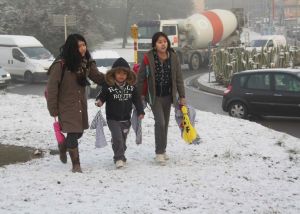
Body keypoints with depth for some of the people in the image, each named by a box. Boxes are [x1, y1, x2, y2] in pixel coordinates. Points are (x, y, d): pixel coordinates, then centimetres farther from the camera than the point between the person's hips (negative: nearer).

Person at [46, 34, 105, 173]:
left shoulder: (86, 62, 0)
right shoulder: (61, 65, -20)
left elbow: (98, 77, 4)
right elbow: (52, 88, -16)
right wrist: (53, 110, -14)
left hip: (80, 105, 6)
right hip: (66, 105, -6)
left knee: (79, 132, 17)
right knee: (73, 134, -7)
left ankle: (63, 146, 48)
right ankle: (76, 165, 10)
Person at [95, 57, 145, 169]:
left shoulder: (131, 86, 2)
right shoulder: (108, 86, -8)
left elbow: (137, 99, 9)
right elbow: (101, 96, -5)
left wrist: (140, 111, 2)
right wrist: (99, 101, -28)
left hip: (126, 119, 4)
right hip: (113, 119, -4)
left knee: (123, 140, 12)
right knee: (117, 138, -17)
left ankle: (121, 157, 29)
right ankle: (119, 158, -9)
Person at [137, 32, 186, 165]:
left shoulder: (173, 57, -2)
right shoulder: (148, 58, -12)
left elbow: (178, 78, 4)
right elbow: (141, 77, -5)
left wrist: (182, 96, 3)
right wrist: (140, 95, -4)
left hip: (168, 95, 4)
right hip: (154, 95, -4)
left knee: (165, 123, 13)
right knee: (160, 122, -14)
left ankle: (163, 150, 26)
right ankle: (159, 153, -7)